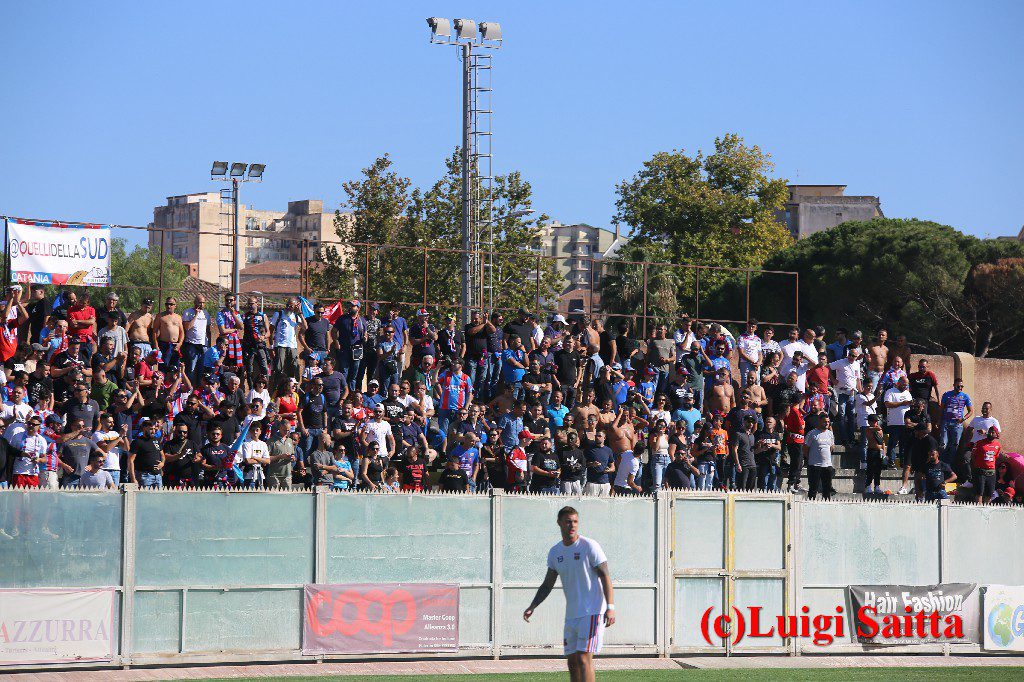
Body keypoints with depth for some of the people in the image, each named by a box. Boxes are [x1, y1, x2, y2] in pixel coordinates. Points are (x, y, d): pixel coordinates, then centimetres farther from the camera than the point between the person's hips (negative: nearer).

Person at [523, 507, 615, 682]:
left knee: (583, 658, -15)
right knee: (572, 661, 8)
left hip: (592, 612, -7)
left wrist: (610, 607, -20)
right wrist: (532, 607, 2)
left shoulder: (589, 546, -7)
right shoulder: (555, 552, 10)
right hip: (571, 615, 7)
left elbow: (605, 577, -10)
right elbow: (547, 585, 15)